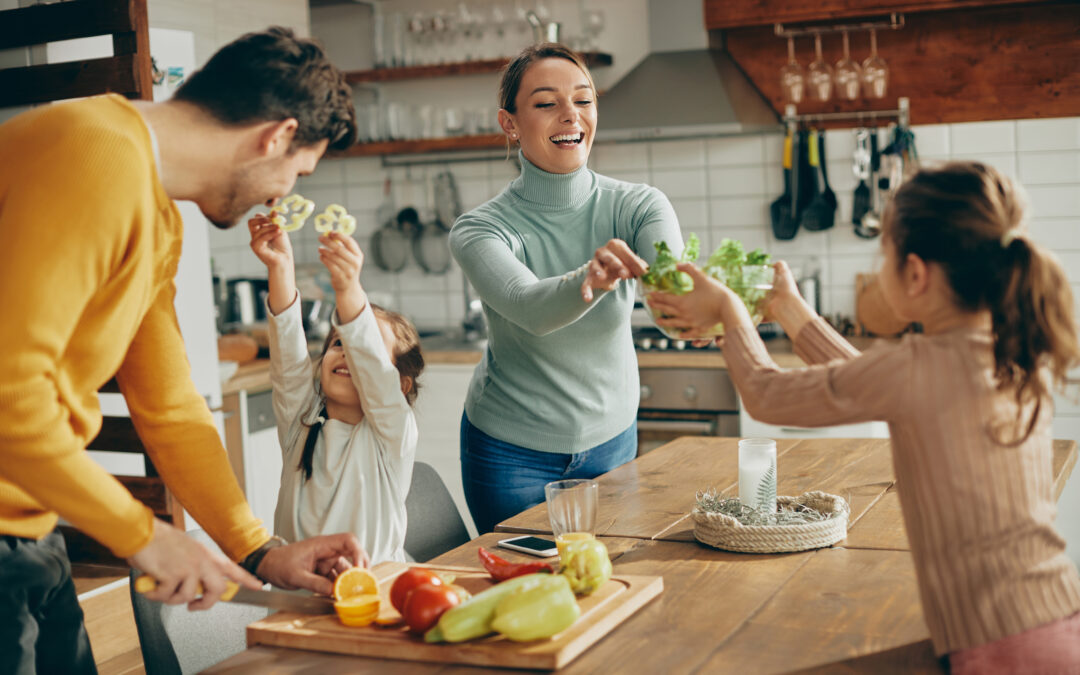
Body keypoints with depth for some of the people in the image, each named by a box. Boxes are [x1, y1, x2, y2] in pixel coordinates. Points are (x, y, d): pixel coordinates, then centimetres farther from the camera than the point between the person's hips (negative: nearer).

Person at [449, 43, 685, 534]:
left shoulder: (638, 207, -12)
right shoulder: (479, 230, -18)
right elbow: (528, 307, -37)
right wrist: (588, 280, -58)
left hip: (612, 438, 3)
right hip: (511, 452, -2)